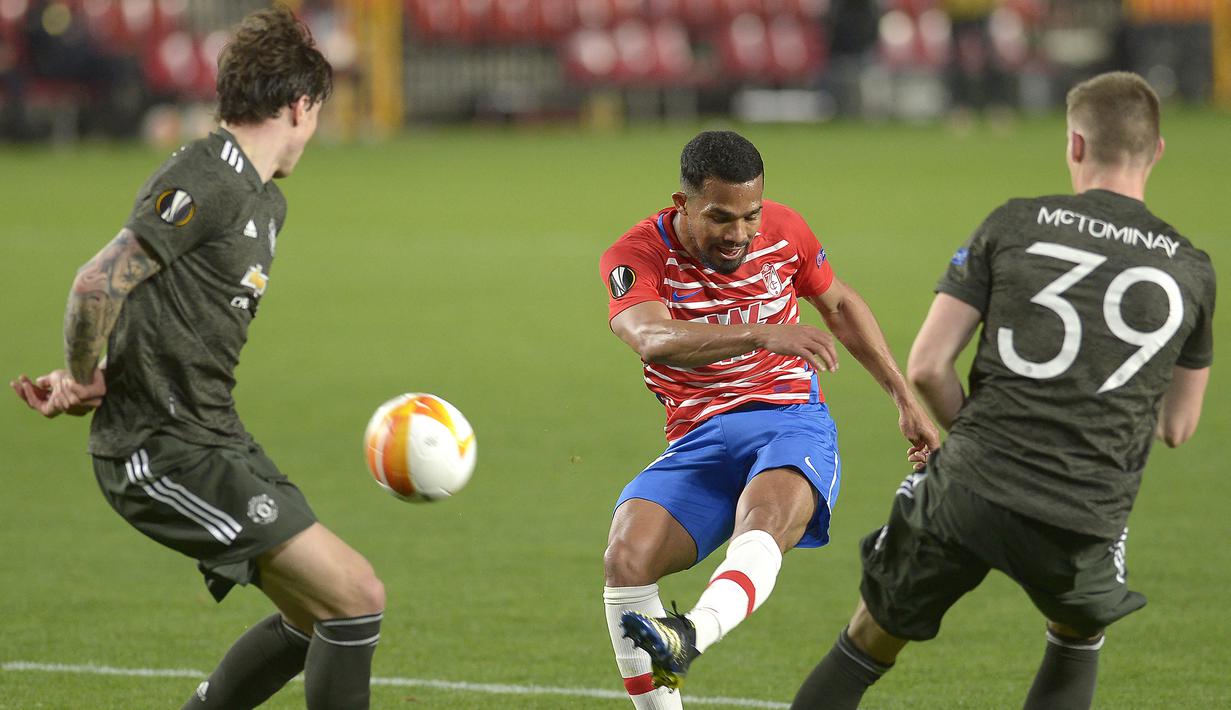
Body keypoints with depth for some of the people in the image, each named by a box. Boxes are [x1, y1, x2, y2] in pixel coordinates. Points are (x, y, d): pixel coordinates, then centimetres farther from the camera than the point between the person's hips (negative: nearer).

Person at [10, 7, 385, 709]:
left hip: (214, 437, 10)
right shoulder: (207, 183, -18)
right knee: (356, 596, -12)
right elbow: (98, 285, -23)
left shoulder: (268, 203, 15)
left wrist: (83, 382, 5)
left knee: (314, 617, 15)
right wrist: (84, 381, -6)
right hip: (167, 454, -10)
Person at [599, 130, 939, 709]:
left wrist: (906, 400, 21)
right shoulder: (637, 256, -10)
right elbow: (655, 338, -32)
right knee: (627, 557, -26)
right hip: (698, 442, 1)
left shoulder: (783, 231, 1)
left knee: (765, 517, -37)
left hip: (790, 422, 0)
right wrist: (764, 335, -46)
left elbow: (840, 306, 22)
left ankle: (690, 636, -64)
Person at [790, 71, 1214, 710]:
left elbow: (926, 366, 1)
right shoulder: (1190, 270, 8)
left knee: (867, 646, 18)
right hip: (1084, 528, 1)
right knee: (1078, 638, 33)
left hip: (968, 491, -1)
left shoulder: (1013, 225, 3)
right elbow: (1178, 428, 18)